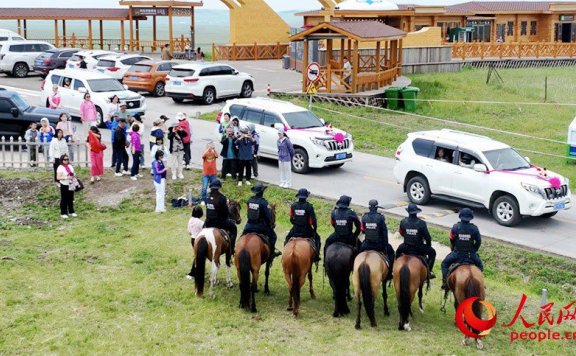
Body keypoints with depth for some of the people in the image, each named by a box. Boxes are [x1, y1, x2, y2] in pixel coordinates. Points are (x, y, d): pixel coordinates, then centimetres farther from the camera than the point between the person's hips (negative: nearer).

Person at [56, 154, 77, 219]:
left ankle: (71, 211, 25)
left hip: (70, 185, 6)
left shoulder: (70, 166, 10)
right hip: (64, 185, -6)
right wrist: (66, 178, -24)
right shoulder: (60, 168, -11)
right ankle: (63, 213, 8)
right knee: (64, 199, 0)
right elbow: (58, 177, -15)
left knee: (71, 199, 13)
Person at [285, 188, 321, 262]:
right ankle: (316, 256, 18)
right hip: (307, 231, -2)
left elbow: (291, 218, 4)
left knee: (287, 238, 28)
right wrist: (315, 229, 4)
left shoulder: (293, 205, -6)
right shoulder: (309, 206, -14)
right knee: (317, 238, 22)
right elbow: (313, 220, -12)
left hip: (295, 229, 2)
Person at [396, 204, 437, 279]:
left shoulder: (403, 222, -11)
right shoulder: (421, 223, -18)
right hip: (419, 248, -2)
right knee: (432, 252, 23)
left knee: (399, 250, 36)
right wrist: (428, 245, 9)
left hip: (406, 247, 2)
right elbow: (427, 237, -12)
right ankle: (429, 271, 19)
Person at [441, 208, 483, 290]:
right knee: (479, 265, 27)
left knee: (445, 263, 20)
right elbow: (478, 241, -1)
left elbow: (452, 240, 2)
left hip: (457, 254, -1)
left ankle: (445, 282, 9)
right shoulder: (474, 228, -9)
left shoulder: (455, 227, -10)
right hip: (471, 255, 1)